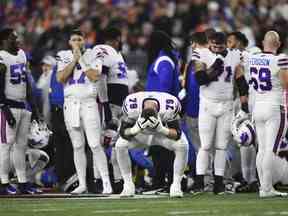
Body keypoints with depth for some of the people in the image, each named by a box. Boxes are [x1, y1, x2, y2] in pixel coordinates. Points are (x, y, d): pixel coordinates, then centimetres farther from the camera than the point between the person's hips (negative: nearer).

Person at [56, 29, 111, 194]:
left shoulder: (92, 56, 2)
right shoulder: (64, 56, 9)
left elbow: (95, 77, -13)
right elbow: (60, 78, -5)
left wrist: (82, 59, -9)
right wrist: (74, 59, -8)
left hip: (89, 104, -3)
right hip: (70, 104, 3)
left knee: (95, 145, -11)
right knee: (78, 146, 7)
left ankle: (106, 182, -9)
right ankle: (82, 184, 12)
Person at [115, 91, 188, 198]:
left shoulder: (169, 108, -38)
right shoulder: (132, 107, -36)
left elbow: (177, 134, -29)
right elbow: (123, 132, -25)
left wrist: (162, 129, -48)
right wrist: (136, 129, -46)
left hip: (163, 132, -1)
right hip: (140, 133, 1)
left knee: (182, 146, -28)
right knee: (120, 145, -23)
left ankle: (176, 185, -13)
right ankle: (128, 184, -7)